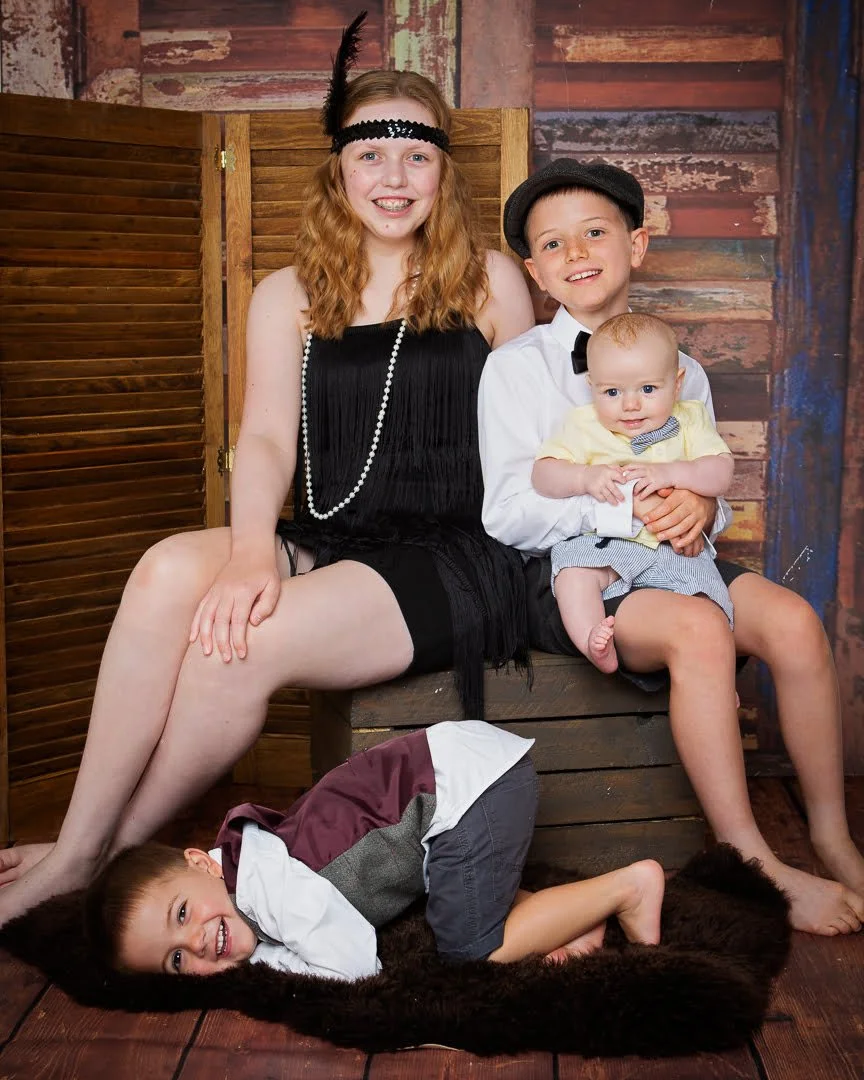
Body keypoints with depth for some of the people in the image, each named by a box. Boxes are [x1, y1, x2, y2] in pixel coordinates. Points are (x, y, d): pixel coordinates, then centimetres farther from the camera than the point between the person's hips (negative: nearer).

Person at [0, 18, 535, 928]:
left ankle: (88, 861, -11)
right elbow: (264, 438, 0)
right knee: (171, 569, -29)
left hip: (458, 556, -3)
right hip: (328, 547, 3)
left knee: (247, 641, -28)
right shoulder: (289, 298, 14)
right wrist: (253, 552, -20)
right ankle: (79, 845, -24)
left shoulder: (489, 282, 10)